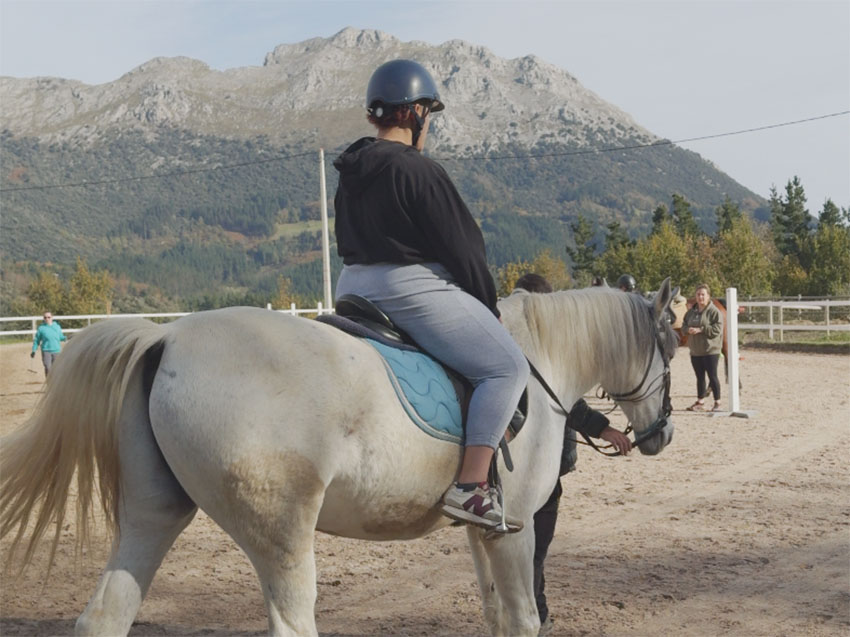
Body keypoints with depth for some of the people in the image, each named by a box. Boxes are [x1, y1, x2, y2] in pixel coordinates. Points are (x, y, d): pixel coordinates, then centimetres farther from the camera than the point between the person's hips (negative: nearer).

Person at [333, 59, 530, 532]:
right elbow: (459, 249, -11)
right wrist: (490, 308, 1)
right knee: (508, 368, -6)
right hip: (413, 292, -10)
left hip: (354, 291, 10)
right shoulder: (419, 170, -14)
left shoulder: (351, 174, 12)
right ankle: (471, 488, -14)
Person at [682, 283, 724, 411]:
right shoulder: (691, 312, 9)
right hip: (695, 351, 6)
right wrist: (688, 329, -10)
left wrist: (701, 330, -23)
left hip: (710, 350, -6)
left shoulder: (714, 311, -10)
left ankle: (717, 403, 8)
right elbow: (684, 324, 13)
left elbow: (717, 329, -17)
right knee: (700, 377, 15)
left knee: (712, 377, -1)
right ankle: (700, 402, 24)